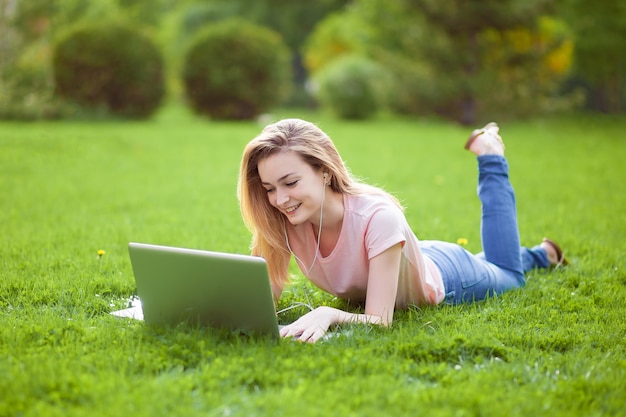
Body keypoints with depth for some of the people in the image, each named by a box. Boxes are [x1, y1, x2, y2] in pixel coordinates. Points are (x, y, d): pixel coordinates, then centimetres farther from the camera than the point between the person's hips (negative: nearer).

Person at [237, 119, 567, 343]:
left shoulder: (379, 217, -46)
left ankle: (490, 155, 40)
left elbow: (380, 319, -44)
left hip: (442, 277, -4)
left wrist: (328, 315, -63)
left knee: (509, 274, 31)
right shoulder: (285, 221, -32)